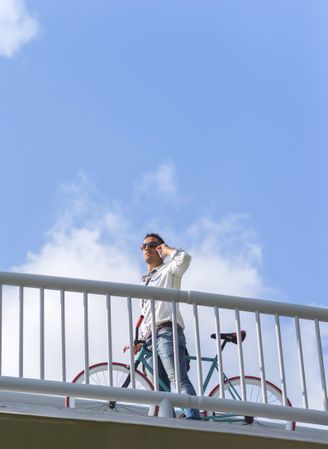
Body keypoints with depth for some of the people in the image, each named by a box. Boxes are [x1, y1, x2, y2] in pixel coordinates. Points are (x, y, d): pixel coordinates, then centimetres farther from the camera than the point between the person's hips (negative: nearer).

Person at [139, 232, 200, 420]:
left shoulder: (168, 271, 13)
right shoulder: (146, 281, 35)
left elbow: (184, 257, -11)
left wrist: (167, 249, 7)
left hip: (167, 332, -8)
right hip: (150, 338, 8)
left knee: (179, 379, -23)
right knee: (160, 389, -2)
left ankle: (194, 419, -34)